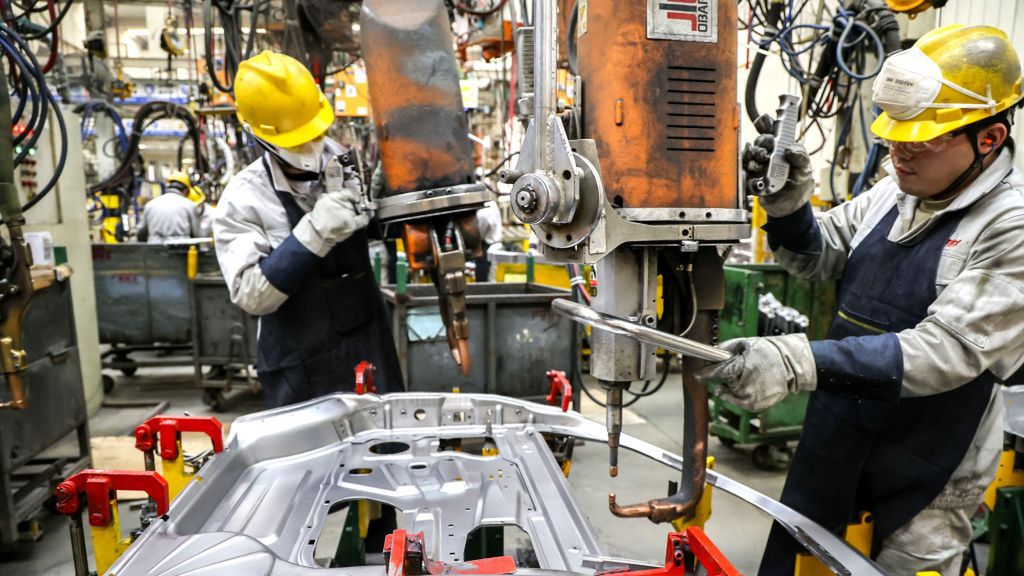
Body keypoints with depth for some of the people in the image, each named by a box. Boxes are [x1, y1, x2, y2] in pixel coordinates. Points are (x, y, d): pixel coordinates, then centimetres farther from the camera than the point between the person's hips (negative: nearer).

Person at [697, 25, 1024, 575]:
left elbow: (947, 349, -28)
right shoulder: (894, 193, 0)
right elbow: (819, 256, 10)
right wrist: (788, 204, -11)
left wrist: (802, 363, -39)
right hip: (830, 440, 6)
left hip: (924, 479, -6)